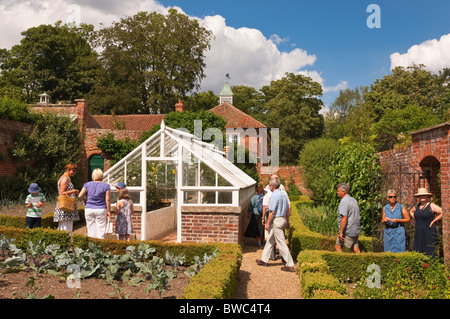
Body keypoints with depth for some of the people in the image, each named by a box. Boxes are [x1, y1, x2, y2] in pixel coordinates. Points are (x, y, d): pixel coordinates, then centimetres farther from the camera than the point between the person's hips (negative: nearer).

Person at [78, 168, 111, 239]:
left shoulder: (87, 184, 1)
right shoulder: (106, 186, -4)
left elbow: (80, 195, 0)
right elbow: (107, 200, -5)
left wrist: (84, 200, 20)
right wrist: (108, 211, 3)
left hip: (89, 209, 2)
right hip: (101, 210, -2)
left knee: (91, 230, 9)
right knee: (100, 229, 2)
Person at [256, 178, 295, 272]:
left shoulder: (274, 196, -19)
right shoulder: (284, 194, 8)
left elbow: (272, 211, -20)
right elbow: (288, 209, 13)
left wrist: (268, 223, -12)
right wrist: (287, 221, 20)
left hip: (276, 220, -9)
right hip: (283, 219, 9)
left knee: (281, 242, -3)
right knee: (270, 240, 18)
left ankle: (290, 265, 1)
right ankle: (264, 260, 28)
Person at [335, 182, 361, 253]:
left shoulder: (344, 201, -15)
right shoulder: (354, 200, 15)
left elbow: (344, 218, -23)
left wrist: (341, 232, -22)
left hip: (348, 231, -9)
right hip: (356, 230, 9)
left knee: (337, 246, -1)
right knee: (355, 248, 9)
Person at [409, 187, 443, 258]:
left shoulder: (431, 206, -7)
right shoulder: (417, 205, 10)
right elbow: (411, 211, 29)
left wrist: (434, 221, -11)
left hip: (429, 233, -6)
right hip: (419, 233, 6)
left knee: (429, 252, -4)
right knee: (418, 252, 6)